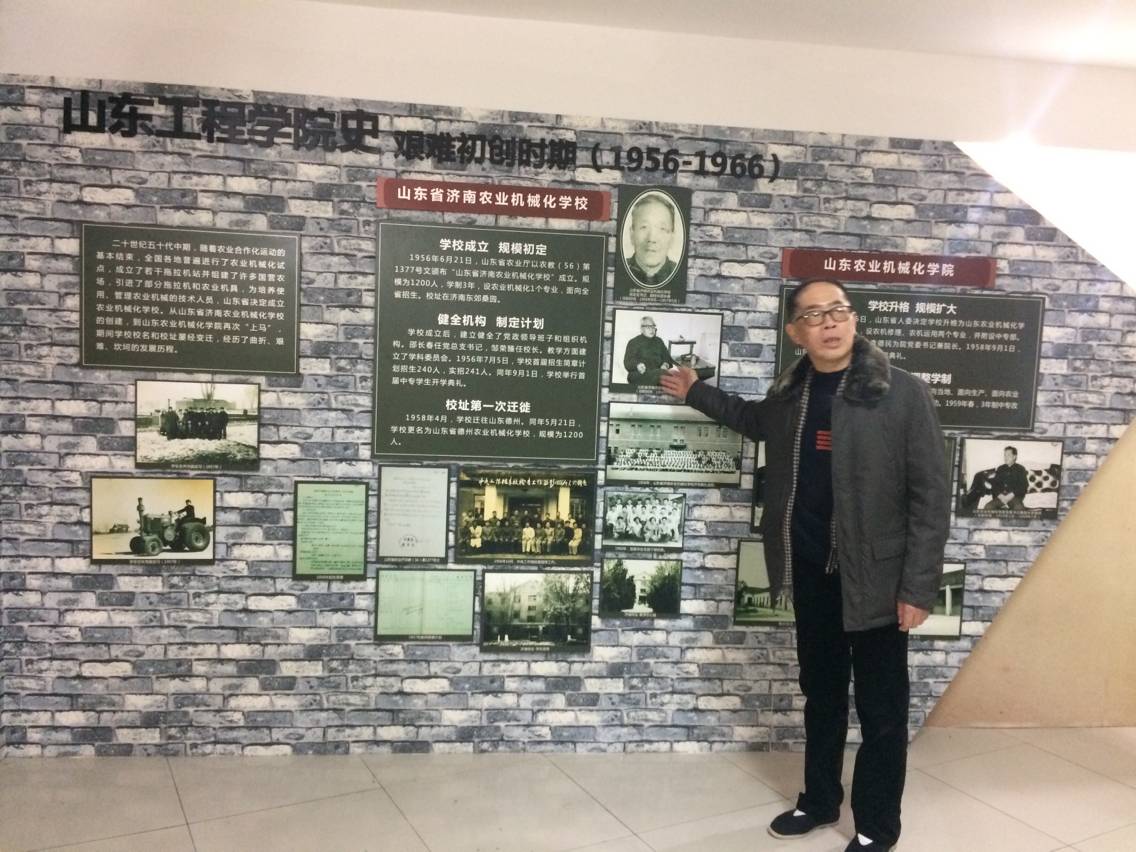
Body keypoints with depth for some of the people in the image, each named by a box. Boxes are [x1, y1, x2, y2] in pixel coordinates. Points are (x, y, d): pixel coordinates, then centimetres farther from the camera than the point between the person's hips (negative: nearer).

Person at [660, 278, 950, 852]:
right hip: (811, 572, 5)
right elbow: (757, 420, 29)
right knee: (820, 695, 20)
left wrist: (918, 586, -16)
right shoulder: (789, 393, 3)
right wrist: (697, 393, 26)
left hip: (876, 576, -5)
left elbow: (930, 495, -13)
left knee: (881, 708, 9)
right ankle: (819, 800, 38)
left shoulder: (903, 394, -13)